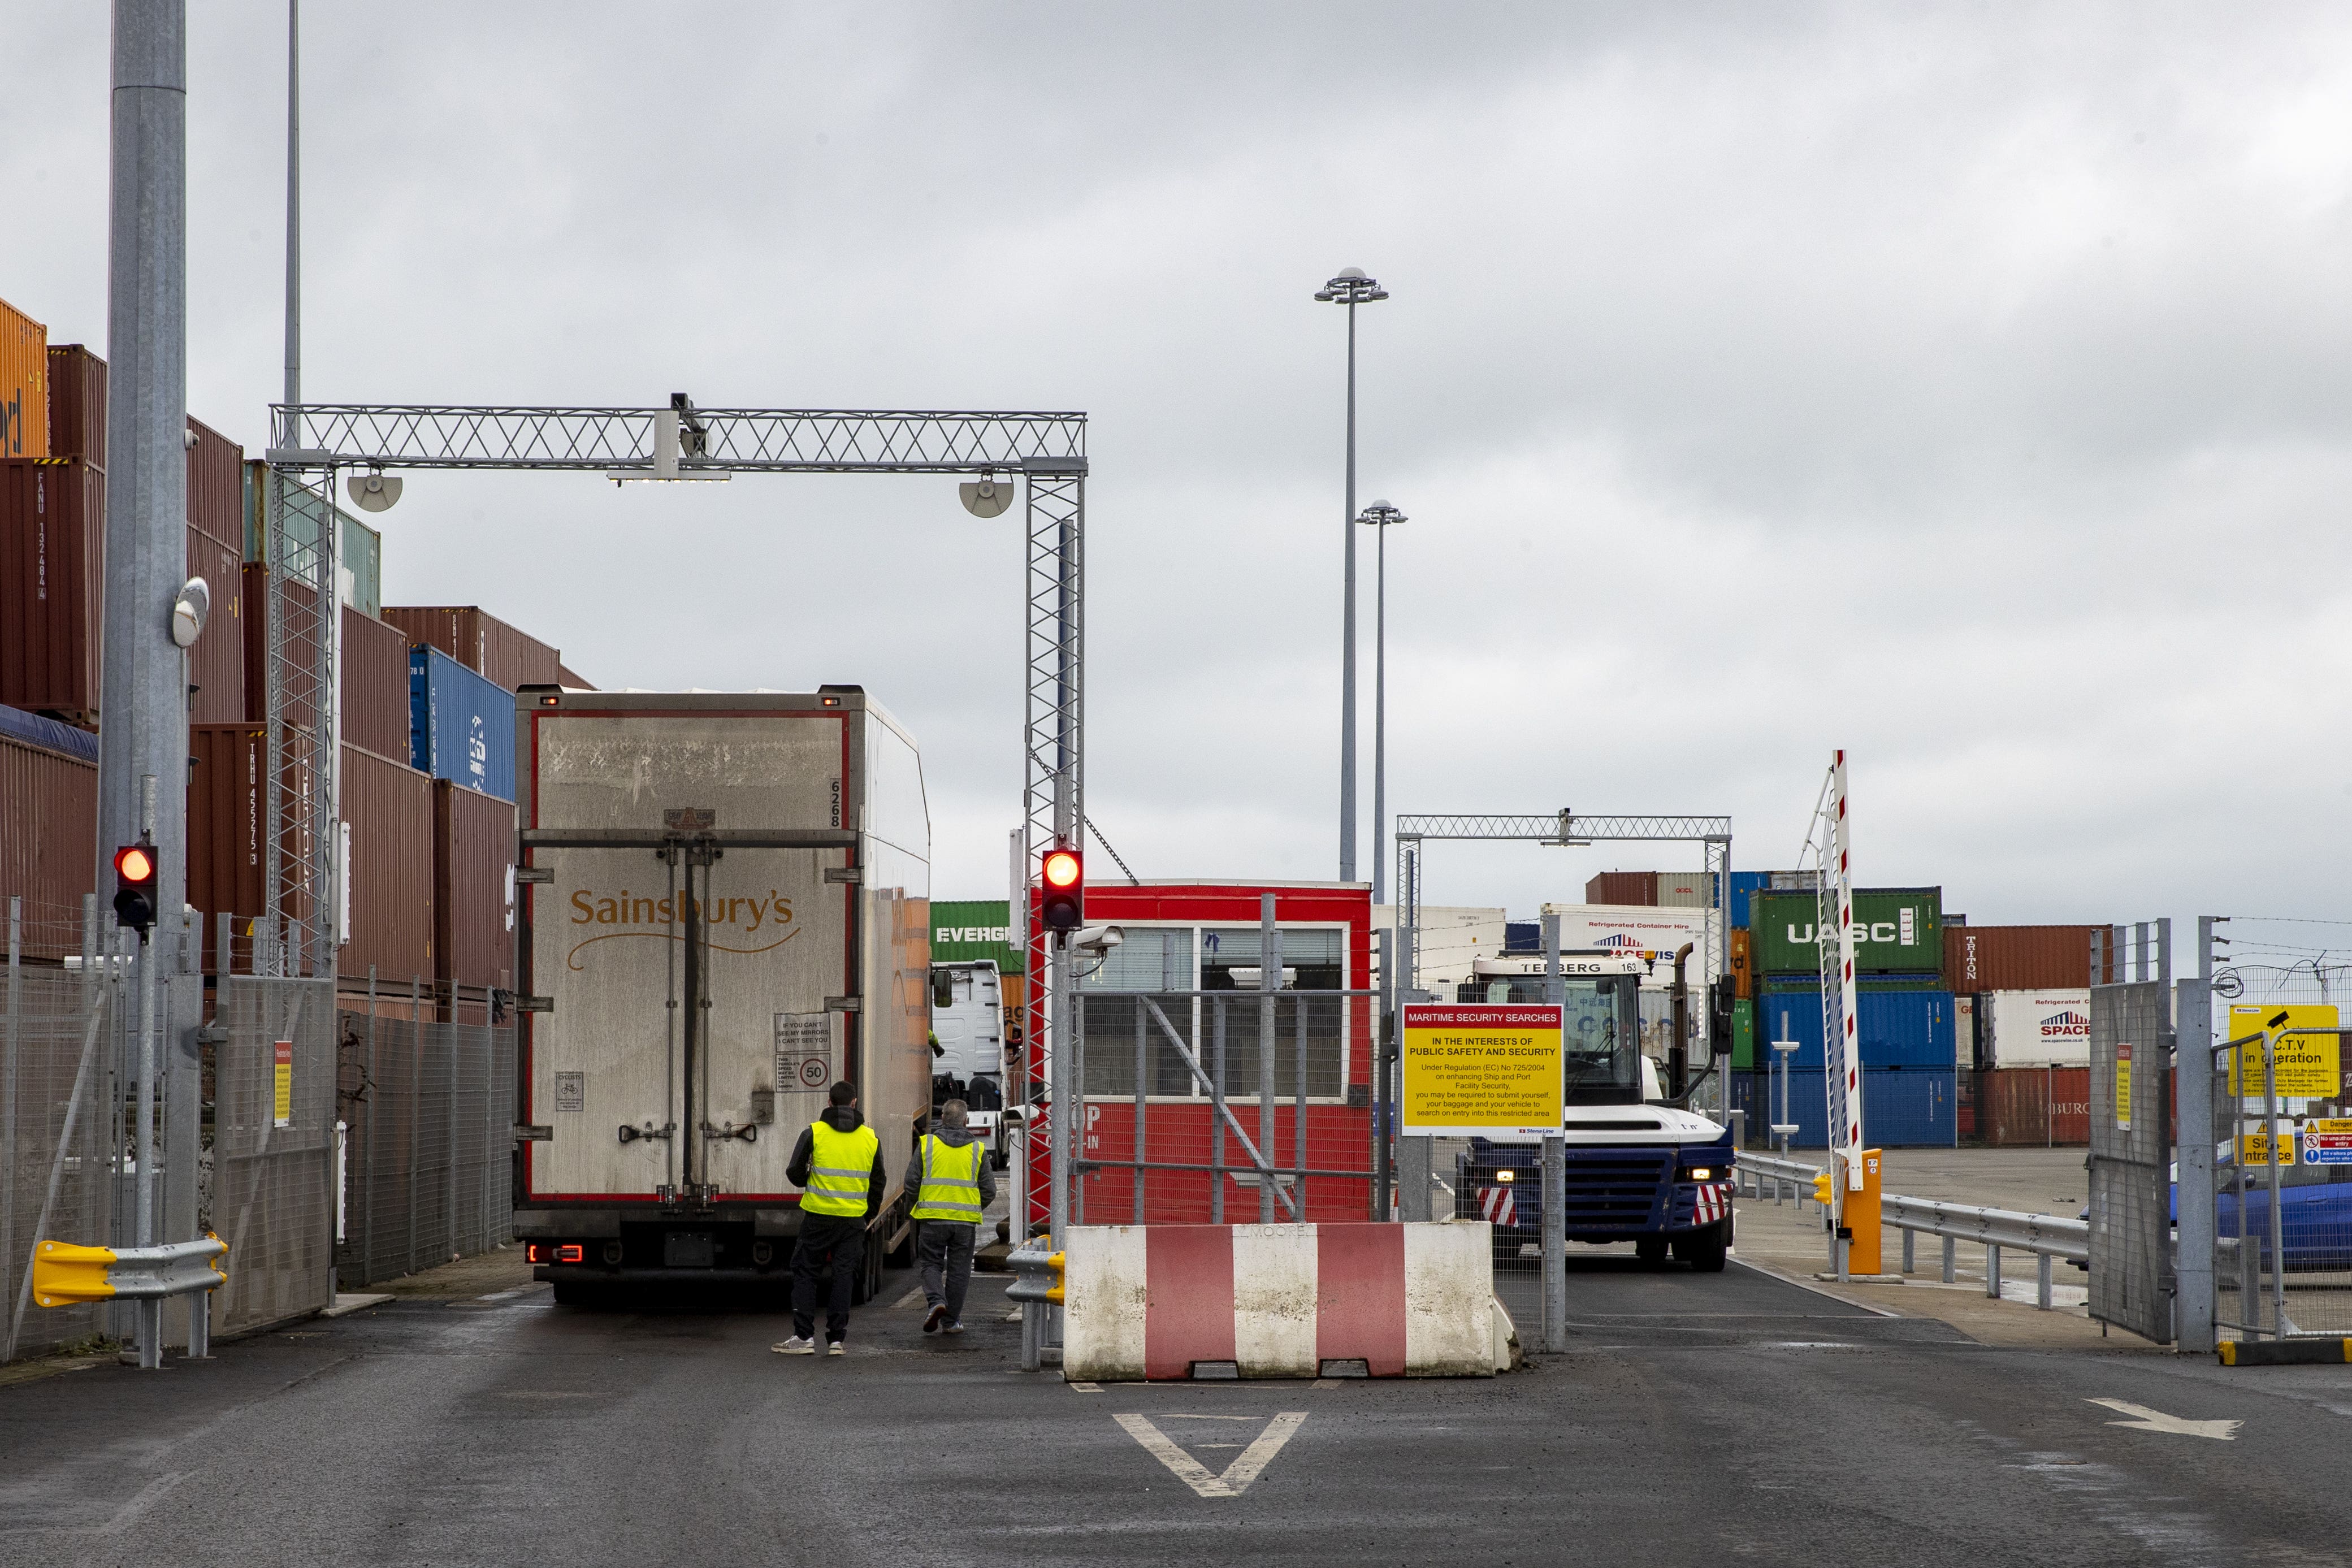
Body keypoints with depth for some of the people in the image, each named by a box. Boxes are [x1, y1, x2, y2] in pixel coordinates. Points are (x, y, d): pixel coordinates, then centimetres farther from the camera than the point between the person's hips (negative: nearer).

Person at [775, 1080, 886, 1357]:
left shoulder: (814, 1133, -5)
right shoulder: (870, 1138, 5)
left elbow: (795, 1173, -4)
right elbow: (877, 1183, 11)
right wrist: (868, 1217, 21)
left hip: (819, 1216, -2)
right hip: (854, 1219, 2)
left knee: (805, 1274, 6)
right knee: (844, 1276, 7)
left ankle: (804, 1337, 1)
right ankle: (836, 1339, 4)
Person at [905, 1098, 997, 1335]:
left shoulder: (926, 1144, 0)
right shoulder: (977, 1149, 3)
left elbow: (912, 1183, 0)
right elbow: (989, 1191, 4)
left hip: (933, 1218, -1)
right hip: (966, 1220, 1)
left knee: (932, 1264, 11)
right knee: (959, 1270, 11)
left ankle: (936, 1301, -14)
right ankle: (952, 1320, 15)